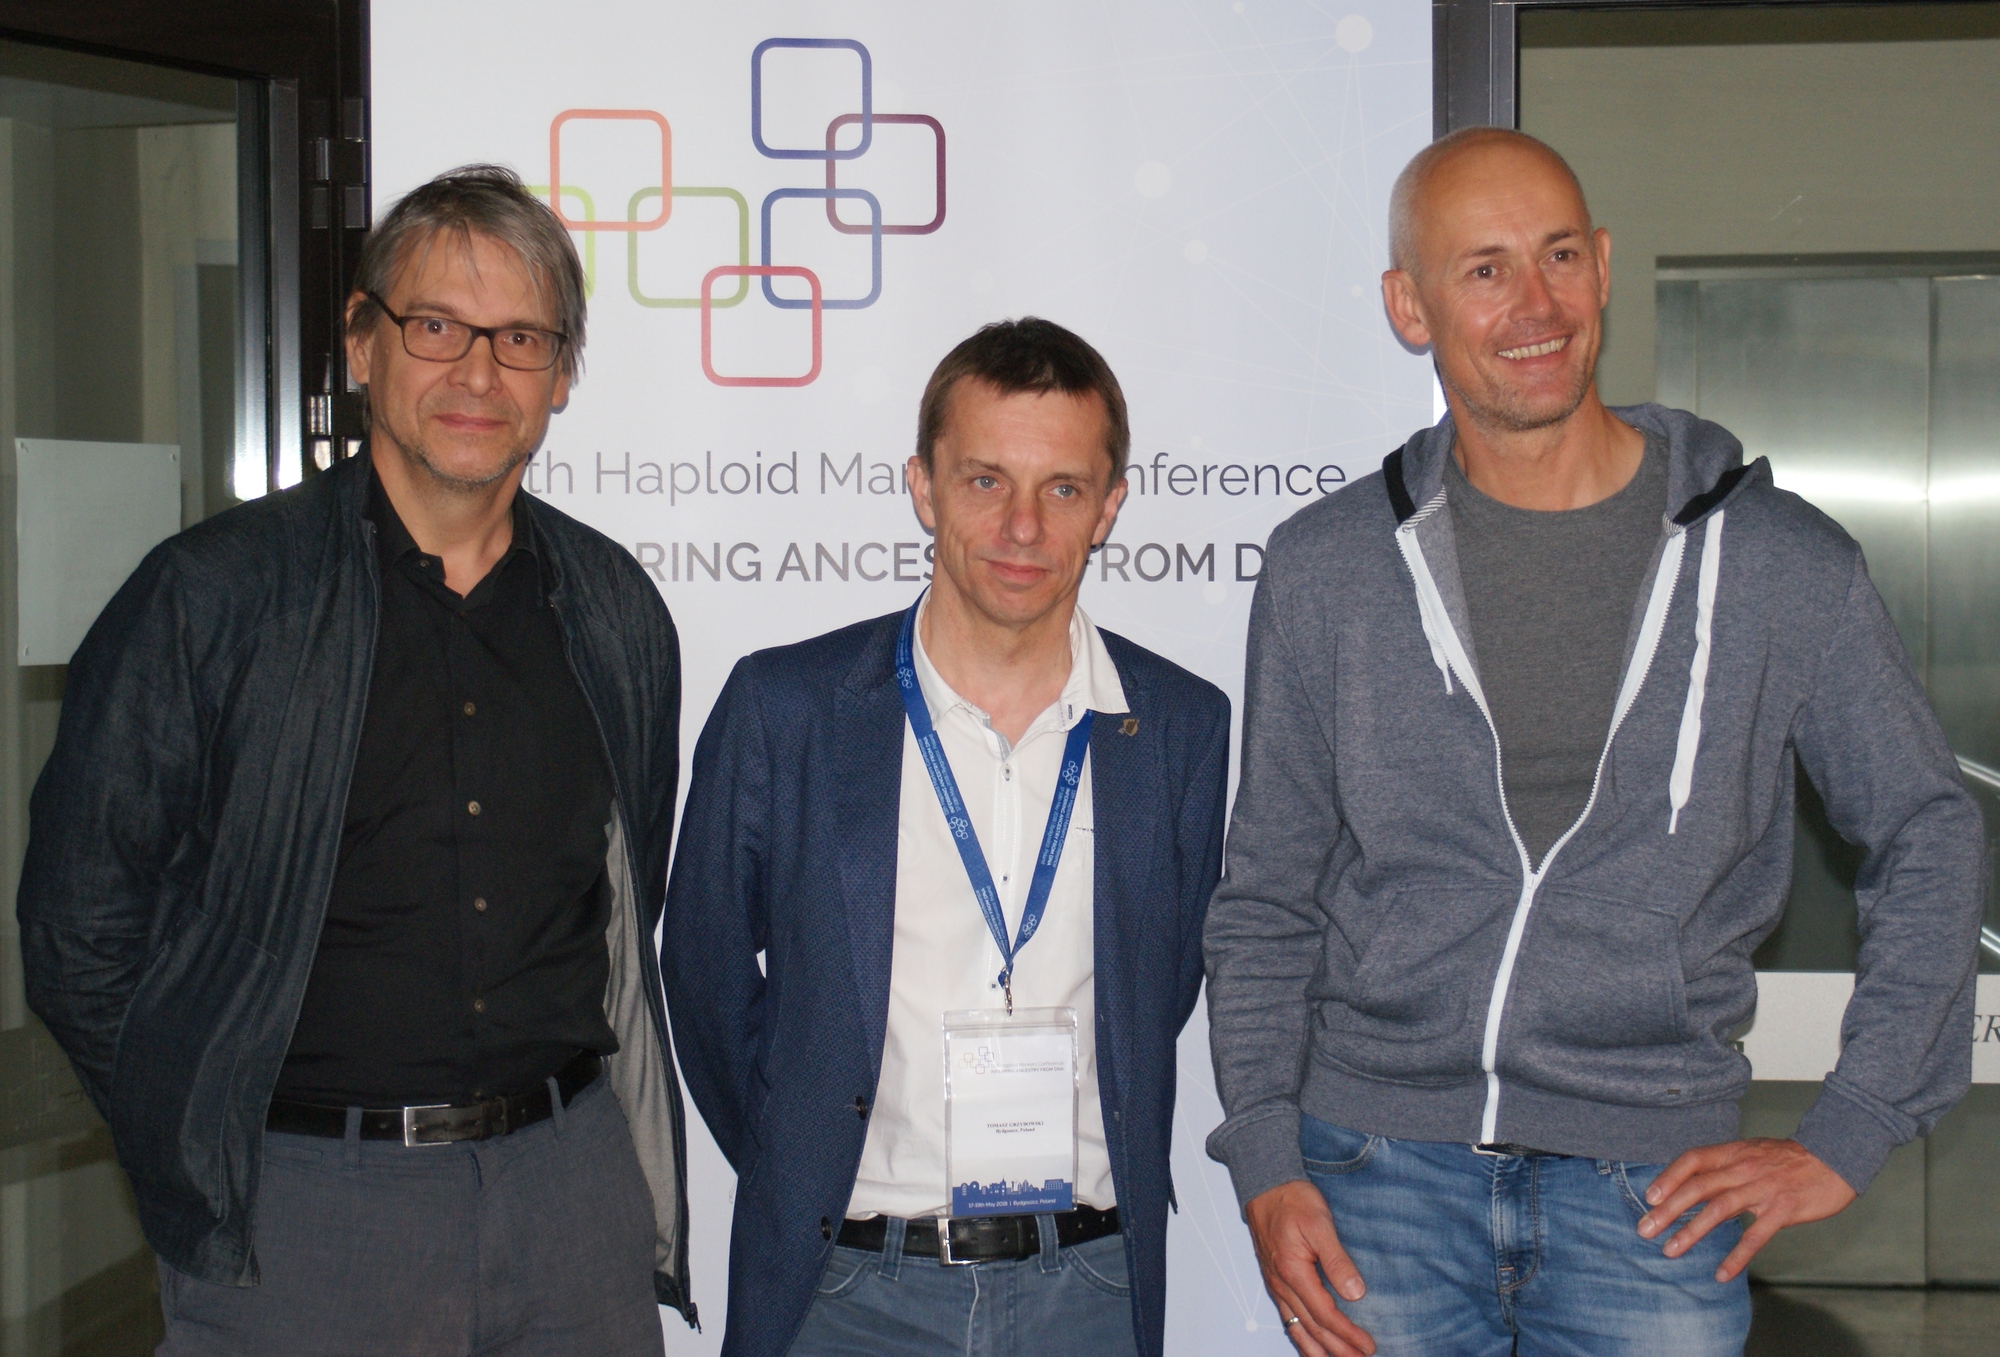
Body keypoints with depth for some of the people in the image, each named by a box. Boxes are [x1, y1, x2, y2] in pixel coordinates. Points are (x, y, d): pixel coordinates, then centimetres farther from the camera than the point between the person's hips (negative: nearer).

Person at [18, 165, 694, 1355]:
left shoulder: (618, 612, 6)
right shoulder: (210, 597, -5)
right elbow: (81, 926, -2)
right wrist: (204, 1167, -1)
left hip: (573, 1183, 3)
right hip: (304, 1208, -3)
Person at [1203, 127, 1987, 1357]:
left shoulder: (1782, 565, 0)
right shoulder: (1324, 572, 3)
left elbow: (1931, 841, 8)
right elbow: (1268, 896, 7)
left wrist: (1845, 1141, 2)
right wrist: (1265, 1163, -2)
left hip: (1651, 1189, 0)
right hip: (1381, 1171, 1)